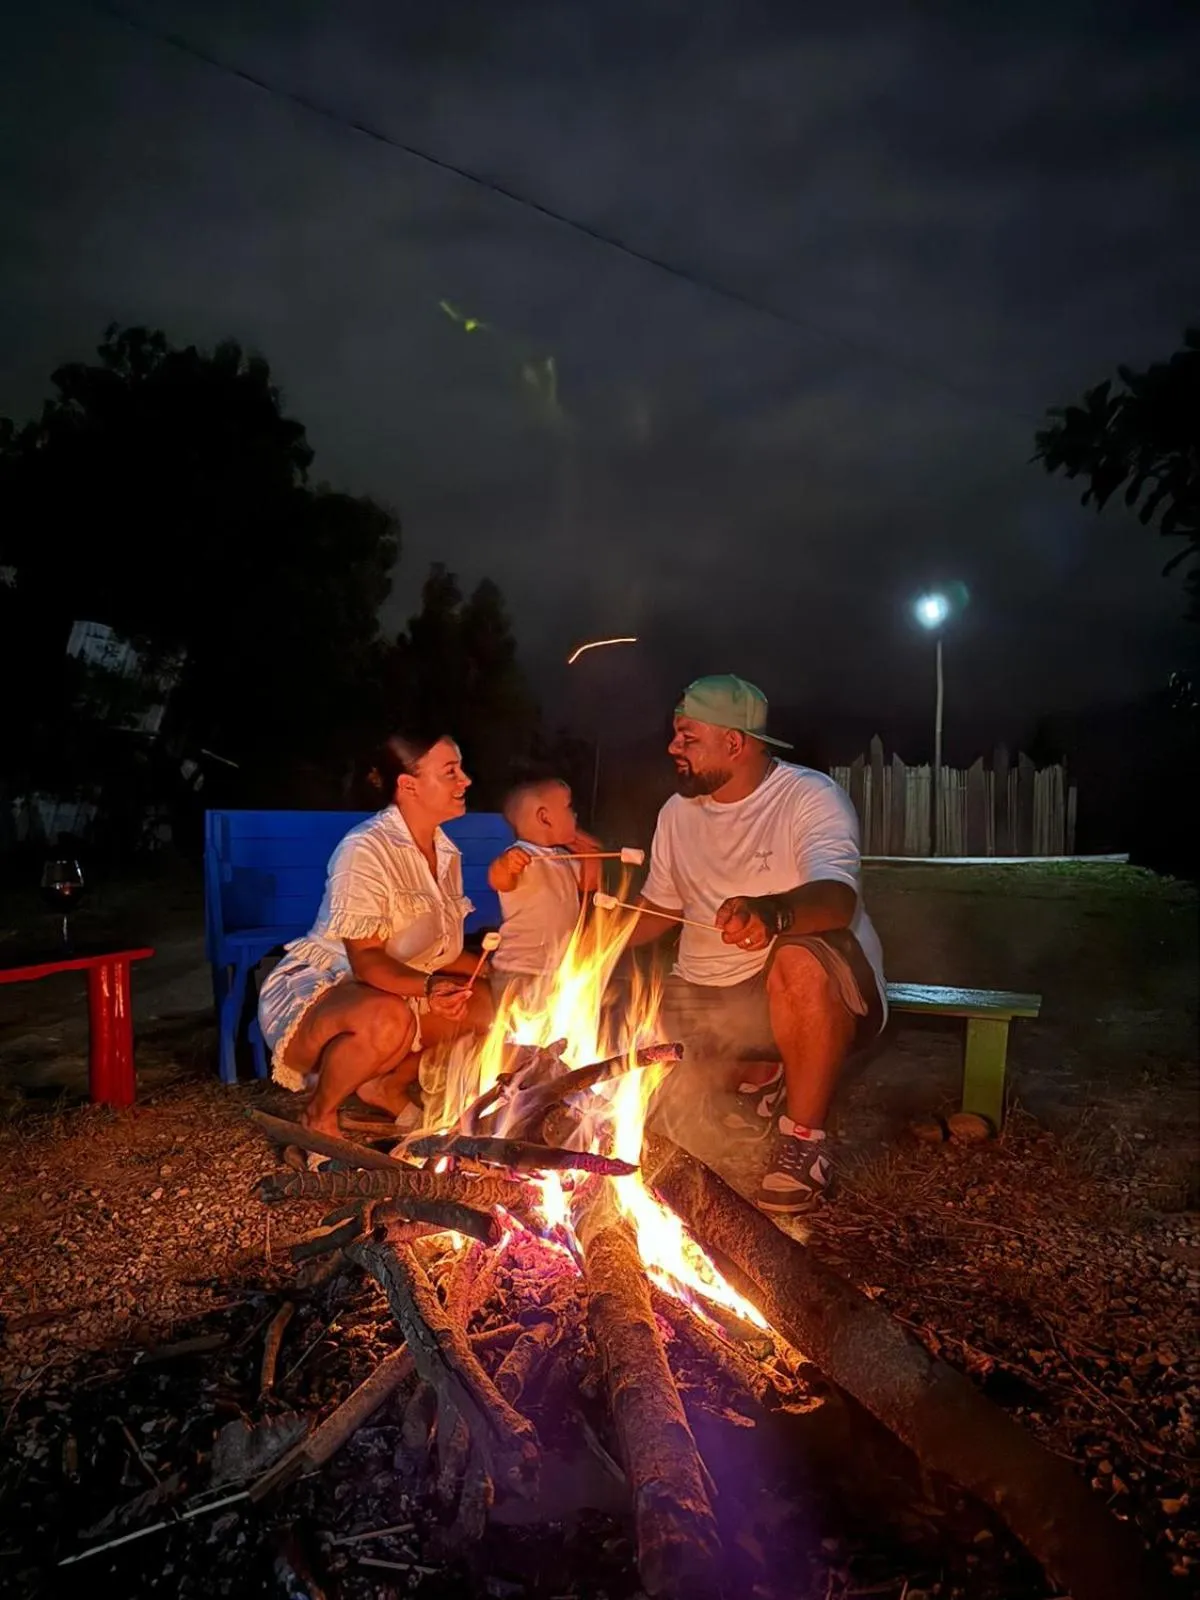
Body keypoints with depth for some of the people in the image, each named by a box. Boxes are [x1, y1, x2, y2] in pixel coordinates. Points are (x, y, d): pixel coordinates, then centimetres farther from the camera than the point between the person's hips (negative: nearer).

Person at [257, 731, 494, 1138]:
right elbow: (365, 960, -25)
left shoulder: (446, 852, 4)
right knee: (390, 1020, -38)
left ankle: (389, 1086, 12)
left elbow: (441, 953, 9)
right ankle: (320, 1112, -8)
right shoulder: (365, 849, -21)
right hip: (311, 991, -8)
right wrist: (427, 987, -41)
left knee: (486, 1003, -7)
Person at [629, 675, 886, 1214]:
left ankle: (804, 1140, -19)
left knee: (798, 960, -39)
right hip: (709, 990, 7)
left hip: (817, 989, -7)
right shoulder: (678, 811, 7)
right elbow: (655, 910, 16)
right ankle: (762, 1073, 19)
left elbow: (837, 898, -30)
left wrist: (772, 912, -53)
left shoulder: (811, 797, -13)